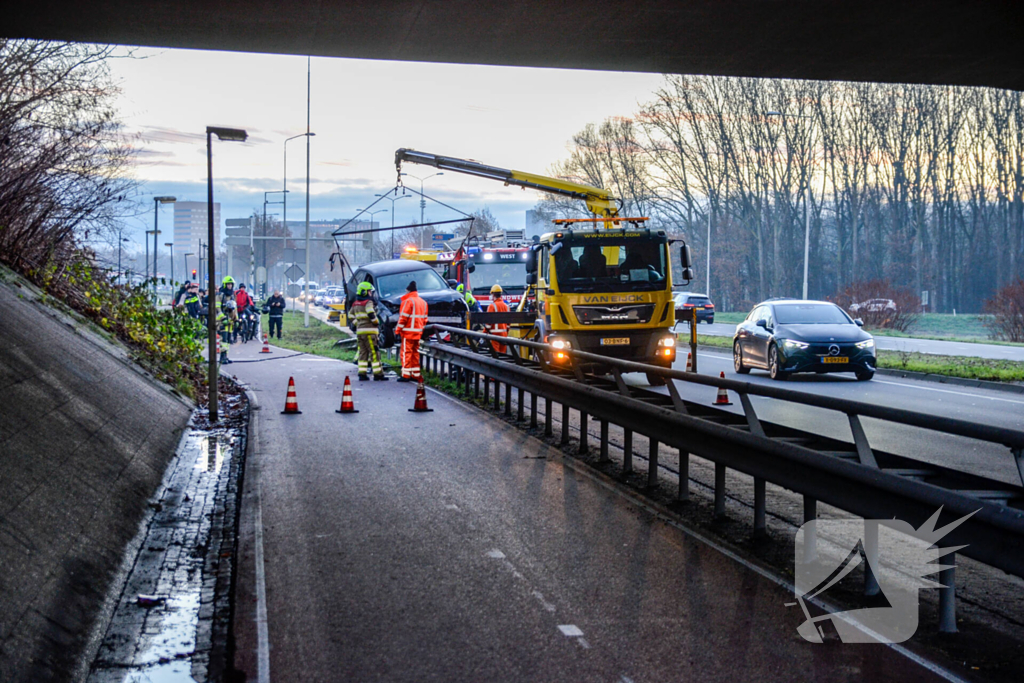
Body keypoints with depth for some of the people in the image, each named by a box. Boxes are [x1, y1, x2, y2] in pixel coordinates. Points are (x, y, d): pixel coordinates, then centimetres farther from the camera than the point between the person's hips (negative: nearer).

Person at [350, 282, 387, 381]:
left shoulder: (355, 304, 14)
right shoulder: (368, 302, -11)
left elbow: (351, 316, 22)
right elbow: (371, 315, -23)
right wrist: (376, 324, -9)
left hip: (359, 331, 8)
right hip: (369, 331, -8)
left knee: (363, 352, 12)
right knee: (374, 353, -5)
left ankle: (362, 374, 9)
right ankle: (378, 374, -4)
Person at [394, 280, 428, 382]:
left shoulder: (408, 301, -11)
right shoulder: (423, 302, 14)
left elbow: (403, 317, -14)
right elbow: (424, 319, 17)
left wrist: (398, 330, -11)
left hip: (408, 332, -8)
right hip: (418, 332, 8)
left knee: (406, 353, -5)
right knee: (415, 353, 13)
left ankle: (406, 375, -7)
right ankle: (416, 375, 15)